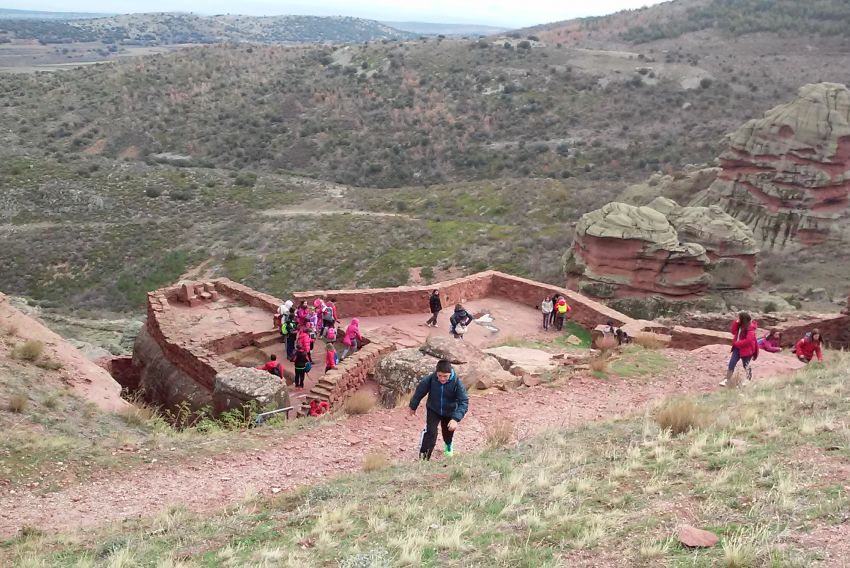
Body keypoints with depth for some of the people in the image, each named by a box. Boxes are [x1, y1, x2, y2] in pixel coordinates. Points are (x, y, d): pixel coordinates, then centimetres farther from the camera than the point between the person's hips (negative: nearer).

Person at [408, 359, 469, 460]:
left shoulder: (457, 383, -33)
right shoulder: (430, 379, -30)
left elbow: (464, 402, -32)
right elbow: (419, 392, -11)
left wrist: (456, 419, -46)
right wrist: (413, 407, 3)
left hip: (450, 412, 1)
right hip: (433, 410, -1)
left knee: (448, 432, 24)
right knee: (430, 432, -20)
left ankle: (448, 446, 59)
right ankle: (423, 457, -9)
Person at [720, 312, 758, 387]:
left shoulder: (750, 328, -21)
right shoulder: (740, 325, 5)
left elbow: (748, 340, -27)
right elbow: (733, 331, 5)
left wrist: (737, 343, -20)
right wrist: (736, 322, -8)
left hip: (746, 349, -7)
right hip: (737, 348, 7)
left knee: (746, 366, 11)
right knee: (731, 364, 2)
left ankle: (749, 380, 34)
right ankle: (727, 380, 6)